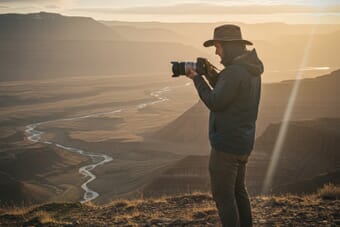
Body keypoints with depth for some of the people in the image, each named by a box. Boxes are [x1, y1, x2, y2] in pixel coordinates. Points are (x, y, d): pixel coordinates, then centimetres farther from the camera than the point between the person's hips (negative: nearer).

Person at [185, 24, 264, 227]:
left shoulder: (235, 72, -21)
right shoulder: (252, 70, 9)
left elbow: (215, 103, -19)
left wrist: (197, 79, -9)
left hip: (227, 144, -10)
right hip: (244, 142, 10)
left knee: (223, 195, -1)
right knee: (238, 191, 20)